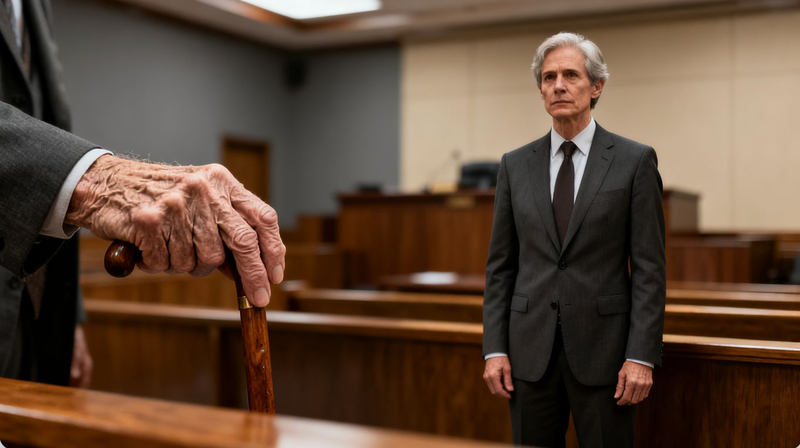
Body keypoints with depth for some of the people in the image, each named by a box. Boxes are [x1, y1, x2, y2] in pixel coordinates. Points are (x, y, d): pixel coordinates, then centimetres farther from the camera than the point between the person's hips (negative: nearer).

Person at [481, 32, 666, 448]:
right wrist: (494, 348, 1)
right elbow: (500, 265, 7)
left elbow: (649, 268, -4)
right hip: (531, 350, 3)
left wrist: (642, 356, -10)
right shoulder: (515, 165, 7)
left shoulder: (635, 161, -1)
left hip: (602, 349, -2)